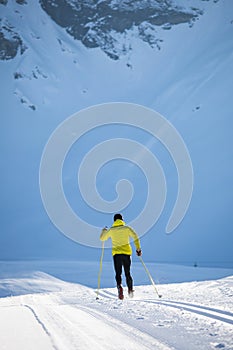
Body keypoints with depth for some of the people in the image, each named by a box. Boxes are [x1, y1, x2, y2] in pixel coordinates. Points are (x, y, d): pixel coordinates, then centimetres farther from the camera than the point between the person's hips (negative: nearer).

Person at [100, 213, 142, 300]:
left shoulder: (111, 230, 5)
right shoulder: (127, 228, 4)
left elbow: (102, 238, 16)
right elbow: (135, 237, -7)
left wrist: (104, 230, 36)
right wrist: (138, 249, -4)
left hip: (116, 253, -1)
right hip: (126, 253, 1)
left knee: (118, 273, -2)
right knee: (127, 273, 16)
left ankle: (119, 286, -28)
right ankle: (130, 290, 17)